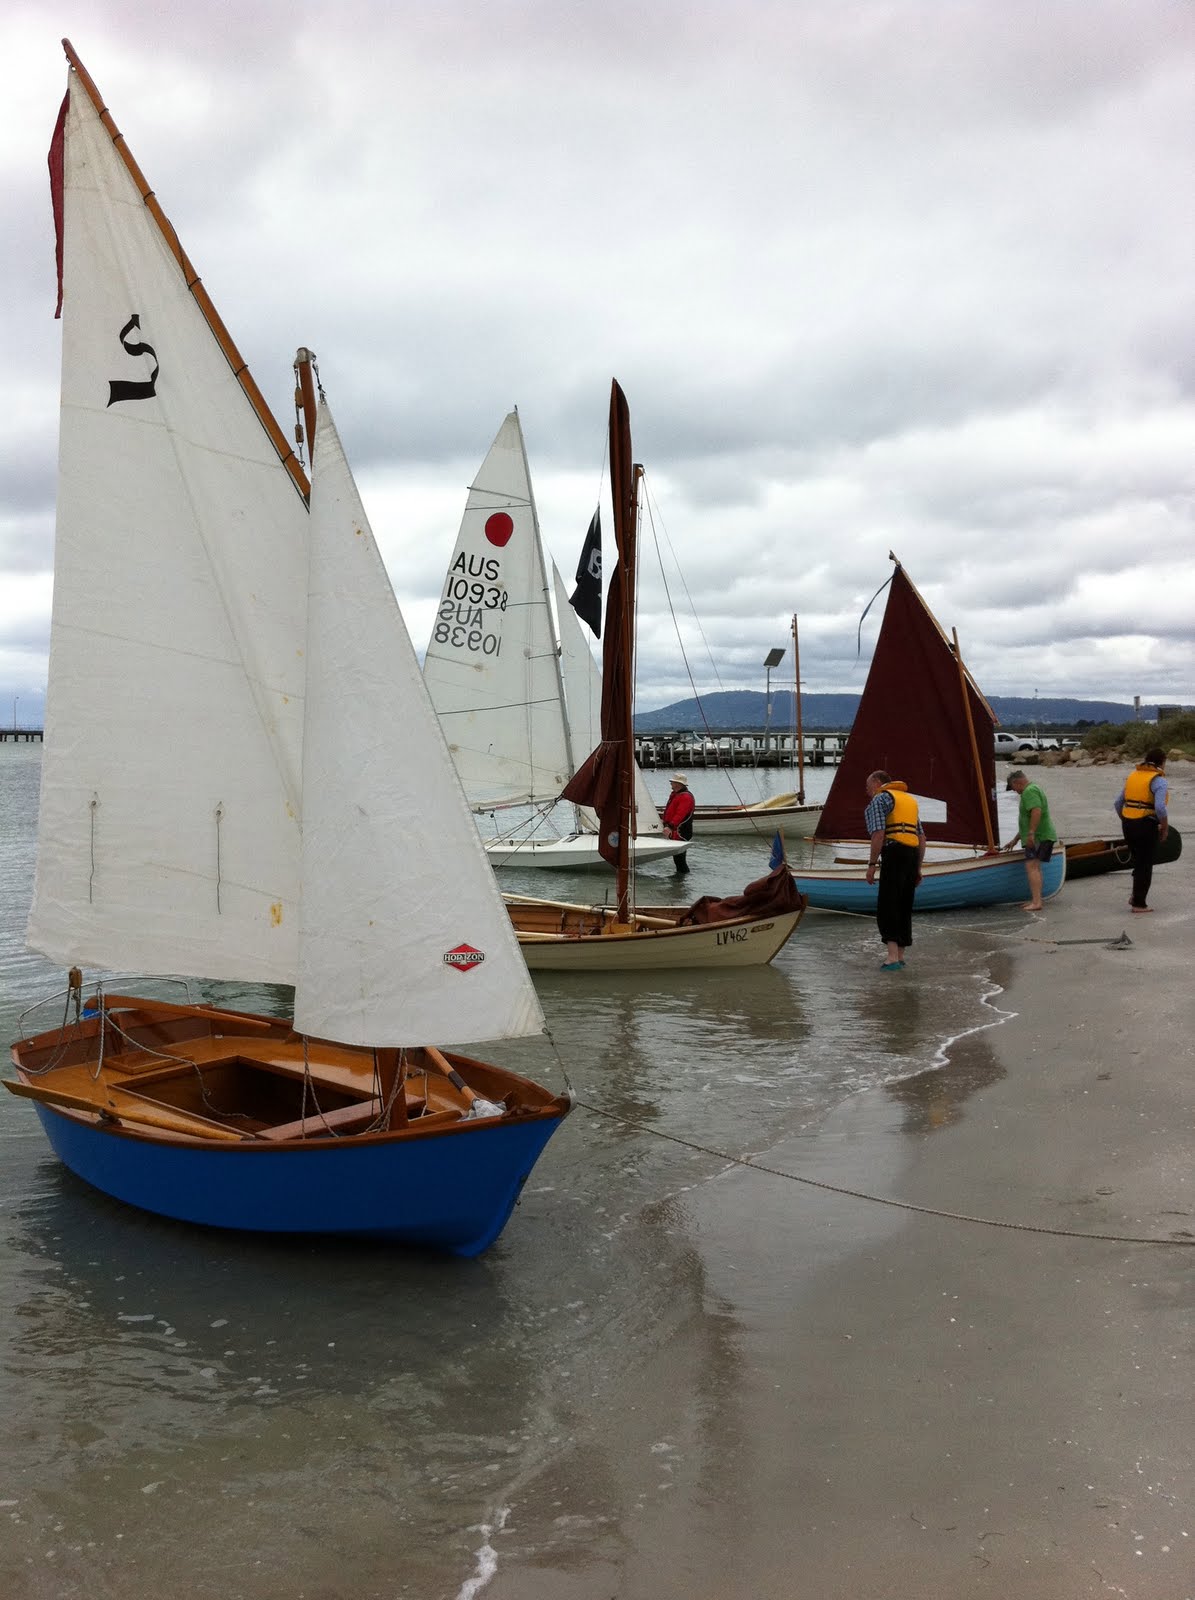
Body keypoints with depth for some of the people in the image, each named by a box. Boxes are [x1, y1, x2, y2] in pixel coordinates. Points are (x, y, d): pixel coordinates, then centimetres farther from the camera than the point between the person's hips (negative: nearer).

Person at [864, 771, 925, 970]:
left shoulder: (879, 799, 1)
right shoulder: (909, 799, 26)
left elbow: (878, 834, -12)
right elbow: (922, 837, 22)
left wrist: (871, 864, -9)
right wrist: (918, 868, 22)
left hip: (894, 852, -8)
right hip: (913, 854, 8)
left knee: (886, 906, -9)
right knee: (904, 908, 14)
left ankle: (893, 957, -19)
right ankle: (900, 956, 19)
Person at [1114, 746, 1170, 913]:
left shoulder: (1132, 776, 11)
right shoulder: (1159, 781, -10)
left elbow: (1118, 803, 12)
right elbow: (1160, 808, -22)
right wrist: (1165, 827, -8)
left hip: (1128, 825, 6)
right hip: (1146, 826, -6)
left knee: (1138, 861, 21)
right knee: (1145, 865, 5)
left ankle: (1136, 897, 21)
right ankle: (1138, 904, 9)